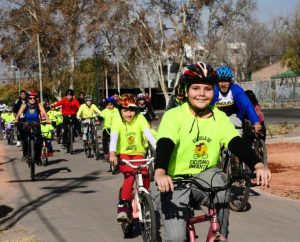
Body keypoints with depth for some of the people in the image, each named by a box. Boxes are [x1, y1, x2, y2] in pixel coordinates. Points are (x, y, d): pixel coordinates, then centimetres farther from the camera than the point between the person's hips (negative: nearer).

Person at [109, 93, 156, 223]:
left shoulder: (140, 118, -12)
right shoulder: (117, 120, -13)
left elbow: (148, 134, -24)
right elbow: (114, 137, -27)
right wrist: (112, 153, -44)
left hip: (138, 153, 2)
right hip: (123, 153, -2)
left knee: (145, 174, -20)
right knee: (130, 175, -27)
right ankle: (123, 205, -20)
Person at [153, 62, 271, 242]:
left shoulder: (220, 118, -1)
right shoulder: (174, 115, -13)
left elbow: (237, 143, -14)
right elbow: (164, 145, -28)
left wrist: (258, 165, -34)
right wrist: (160, 173, -48)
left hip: (204, 178, 3)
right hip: (174, 182, -3)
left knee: (219, 181, -32)